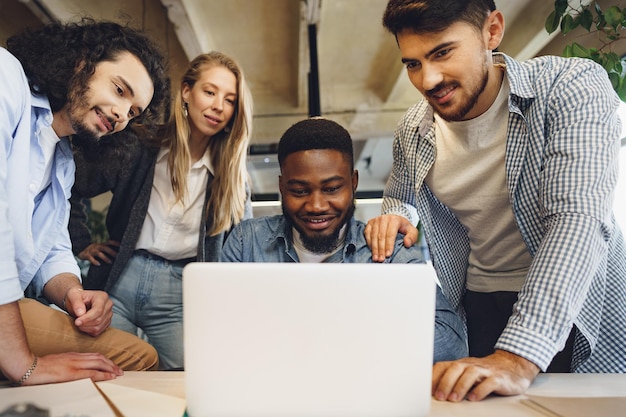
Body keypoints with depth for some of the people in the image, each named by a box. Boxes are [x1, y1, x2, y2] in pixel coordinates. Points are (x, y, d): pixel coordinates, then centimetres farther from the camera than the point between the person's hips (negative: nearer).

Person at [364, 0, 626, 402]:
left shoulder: (573, 87, -18)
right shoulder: (413, 130, -4)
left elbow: (578, 219, -29)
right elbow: (400, 198, 14)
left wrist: (518, 358, -38)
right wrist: (395, 216, -11)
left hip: (581, 311, -2)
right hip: (480, 310, 3)